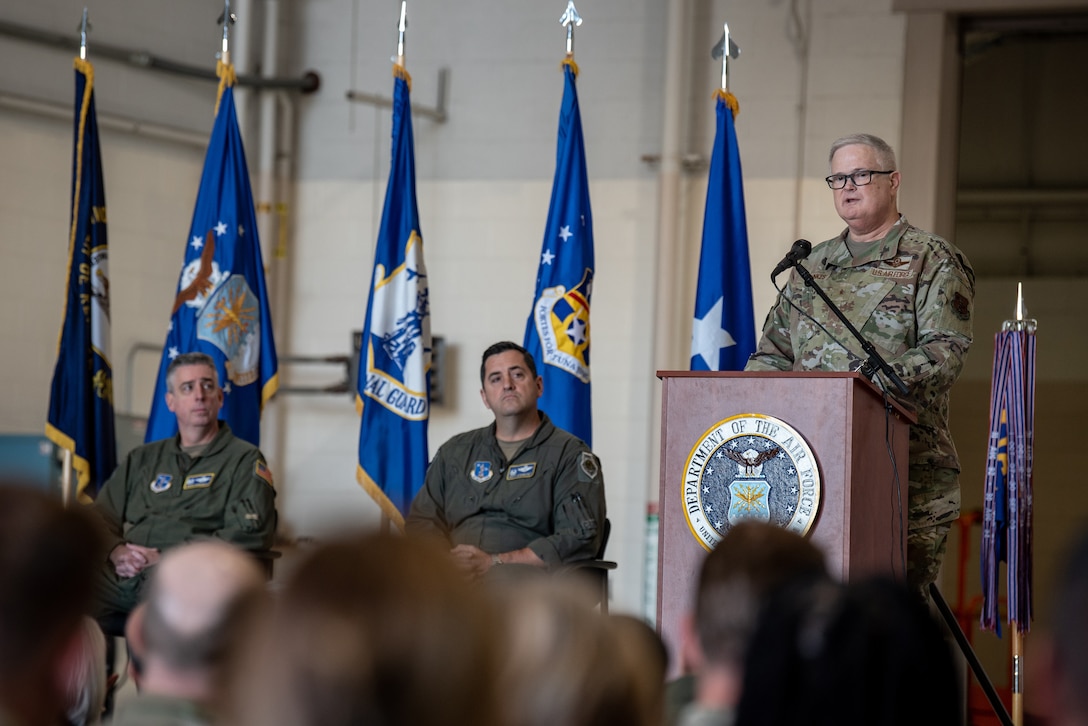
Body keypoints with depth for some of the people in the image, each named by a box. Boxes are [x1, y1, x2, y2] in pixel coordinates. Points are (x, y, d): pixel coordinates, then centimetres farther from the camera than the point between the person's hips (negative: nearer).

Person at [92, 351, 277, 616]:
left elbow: (251, 533, -3)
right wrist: (117, 551, -3)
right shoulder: (143, 458, 29)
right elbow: (101, 516, 23)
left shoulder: (245, 460, 12)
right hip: (121, 574, 4)